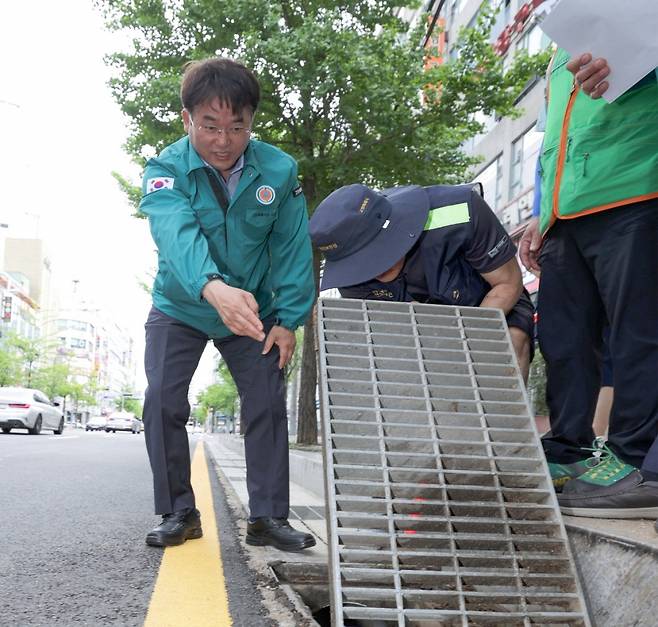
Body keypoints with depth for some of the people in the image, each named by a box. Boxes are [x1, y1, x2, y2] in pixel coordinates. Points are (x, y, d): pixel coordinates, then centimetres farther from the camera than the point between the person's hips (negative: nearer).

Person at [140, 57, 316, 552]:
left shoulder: (280, 170, -17)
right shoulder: (166, 169, -22)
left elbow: (293, 247, -10)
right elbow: (178, 235, -42)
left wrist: (288, 318, -14)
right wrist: (213, 287, -61)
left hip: (253, 312, 1)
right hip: (179, 308, -1)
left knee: (268, 404, -3)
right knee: (163, 401, -10)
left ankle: (267, 518, 8)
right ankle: (179, 513, 6)